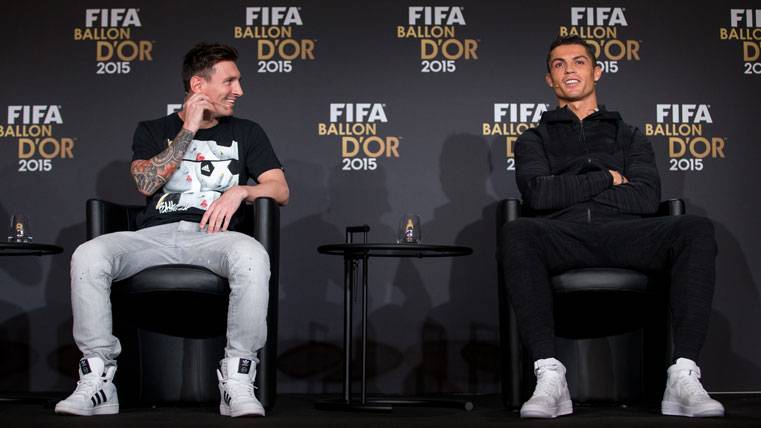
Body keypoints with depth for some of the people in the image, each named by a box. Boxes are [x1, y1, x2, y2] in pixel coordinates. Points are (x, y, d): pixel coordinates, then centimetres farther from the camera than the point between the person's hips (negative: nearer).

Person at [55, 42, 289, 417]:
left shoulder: (245, 133, 21)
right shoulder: (153, 131, 20)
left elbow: (281, 190, 13)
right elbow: (146, 183, 1)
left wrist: (240, 190, -7)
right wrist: (187, 130, 3)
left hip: (212, 234, -1)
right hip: (155, 234, 1)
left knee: (252, 255, -38)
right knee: (87, 256, -30)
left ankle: (237, 381, -29)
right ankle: (98, 380, -23)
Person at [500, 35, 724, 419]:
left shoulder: (629, 137, 27)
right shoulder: (535, 140, 26)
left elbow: (647, 198, 6)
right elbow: (538, 194, 3)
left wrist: (570, 191, 2)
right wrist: (607, 179, 6)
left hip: (625, 233, 2)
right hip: (564, 234, -1)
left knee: (697, 230, -29)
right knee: (516, 233, -37)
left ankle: (684, 376, -35)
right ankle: (549, 377, -41)